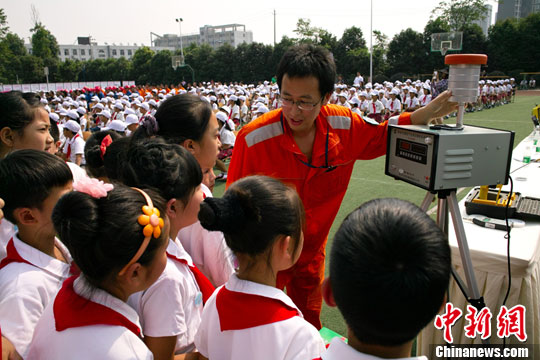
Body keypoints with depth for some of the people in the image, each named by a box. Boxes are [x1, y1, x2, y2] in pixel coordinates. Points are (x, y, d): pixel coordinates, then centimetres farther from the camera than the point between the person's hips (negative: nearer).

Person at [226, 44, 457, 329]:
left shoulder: (345, 126, -13)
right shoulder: (253, 139, -25)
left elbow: (381, 136, 8)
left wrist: (427, 113, -5)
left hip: (312, 254, 4)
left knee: (309, 323, 24)